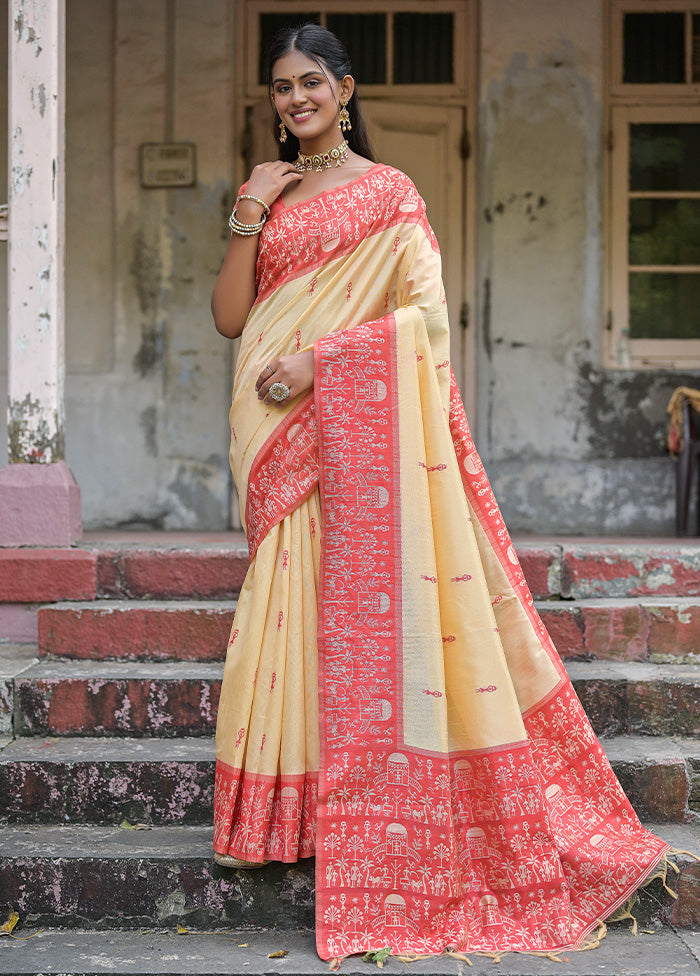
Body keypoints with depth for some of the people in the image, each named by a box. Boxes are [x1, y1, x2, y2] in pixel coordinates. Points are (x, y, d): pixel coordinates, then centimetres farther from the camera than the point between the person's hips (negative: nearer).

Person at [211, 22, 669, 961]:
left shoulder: (388, 192, 3)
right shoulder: (266, 195, 18)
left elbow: (426, 311, -7)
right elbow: (230, 315, 10)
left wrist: (321, 358, -15)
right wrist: (250, 215, -2)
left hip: (360, 418, -5)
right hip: (279, 434, 5)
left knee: (374, 599, -7)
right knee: (290, 598, 2)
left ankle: (380, 822, -3)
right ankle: (299, 807, 8)